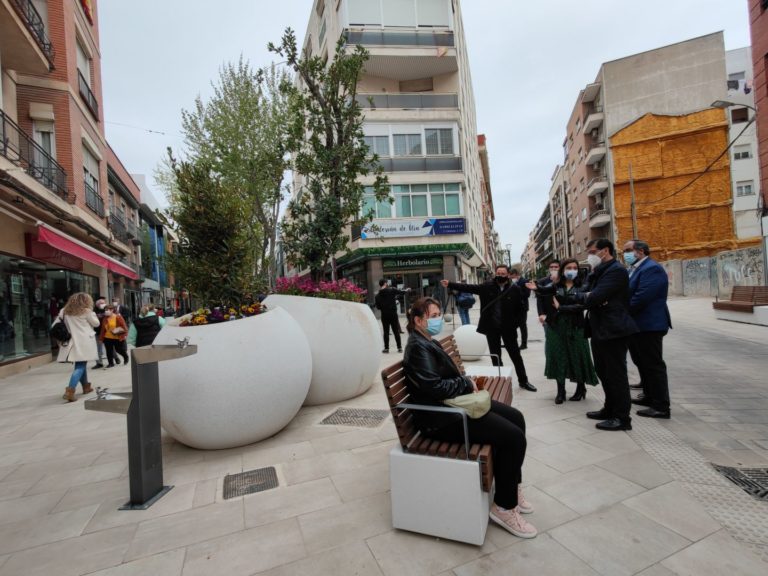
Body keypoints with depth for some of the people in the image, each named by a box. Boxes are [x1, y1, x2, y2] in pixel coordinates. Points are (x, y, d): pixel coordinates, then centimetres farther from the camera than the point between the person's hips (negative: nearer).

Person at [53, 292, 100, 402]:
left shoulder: (65, 311, 11)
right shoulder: (86, 311, -2)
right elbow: (96, 323, 6)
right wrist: (92, 313, 15)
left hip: (73, 342, 6)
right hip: (84, 342, -6)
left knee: (81, 364, 20)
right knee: (80, 366, -7)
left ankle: (86, 386, 32)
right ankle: (70, 390, -22)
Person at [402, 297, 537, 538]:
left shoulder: (427, 342, 12)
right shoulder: (418, 347, -19)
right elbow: (434, 387, -27)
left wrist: (466, 383, 1)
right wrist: (467, 383, -13)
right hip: (441, 418, -11)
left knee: (516, 417, 11)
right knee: (513, 437, -15)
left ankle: (511, 487, 25)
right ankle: (504, 506, 4)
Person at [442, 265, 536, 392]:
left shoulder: (515, 289, -6)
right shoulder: (487, 287, -2)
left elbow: (520, 308, -2)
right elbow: (468, 287, -3)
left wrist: (515, 324, -10)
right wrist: (450, 284, -10)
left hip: (508, 328, -1)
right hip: (491, 327, 2)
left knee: (515, 355, 10)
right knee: (495, 356, 11)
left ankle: (523, 381, 25)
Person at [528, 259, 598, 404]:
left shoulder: (582, 287, -2)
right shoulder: (555, 285, 3)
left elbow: (580, 306, -13)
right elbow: (545, 291, -13)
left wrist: (560, 307, -16)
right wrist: (536, 288, -33)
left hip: (575, 327, -1)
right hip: (556, 327, 1)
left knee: (577, 357, 6)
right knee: (558, 357, 6)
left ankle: (581, 388, 26)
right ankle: (560, 391, 17)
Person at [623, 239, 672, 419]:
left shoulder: (652, 268, -17)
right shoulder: (634, 269, 14)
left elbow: (641, 297, -26)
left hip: (649, 326, -10)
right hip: (637, 325, 10)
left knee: (653, 365, -2)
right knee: (642, 363, 19)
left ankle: (661, 407, 7)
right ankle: (649, 396, 33)